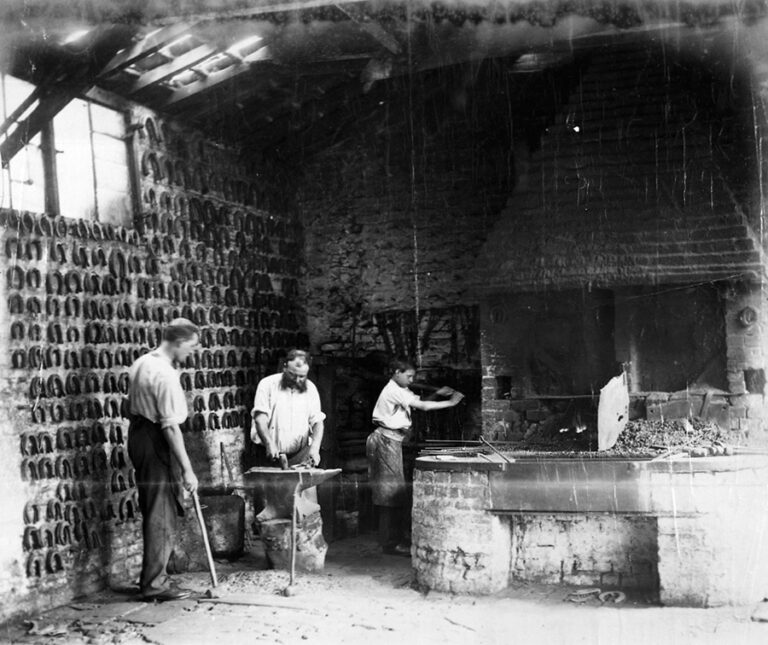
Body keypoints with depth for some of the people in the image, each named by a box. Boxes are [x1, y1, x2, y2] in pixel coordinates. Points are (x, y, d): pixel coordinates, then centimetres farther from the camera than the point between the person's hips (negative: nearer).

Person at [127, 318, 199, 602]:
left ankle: (151, 577, 27)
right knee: (161, 517, 0)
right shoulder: (166, 375, -22)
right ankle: (155, 584, 8)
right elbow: (171, 427, -24)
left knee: (153, 512, 18)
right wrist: (187, 470, -20)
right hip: (156, 444, -9)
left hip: (137, 437, 9)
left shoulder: (140, 363, 7)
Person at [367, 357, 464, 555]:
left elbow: (419, 402, 12)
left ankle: (392, 539, 16)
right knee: (392, 491, -7)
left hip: (391, 441, 10)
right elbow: (423, 406, -18)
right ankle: (392, 543, -4)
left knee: (392, 491, 11)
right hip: (386, 440, -10)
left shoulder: (400, 391, 17)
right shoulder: (393, 391, -15)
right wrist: (450, 403, -14)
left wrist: (437, 393, -3)